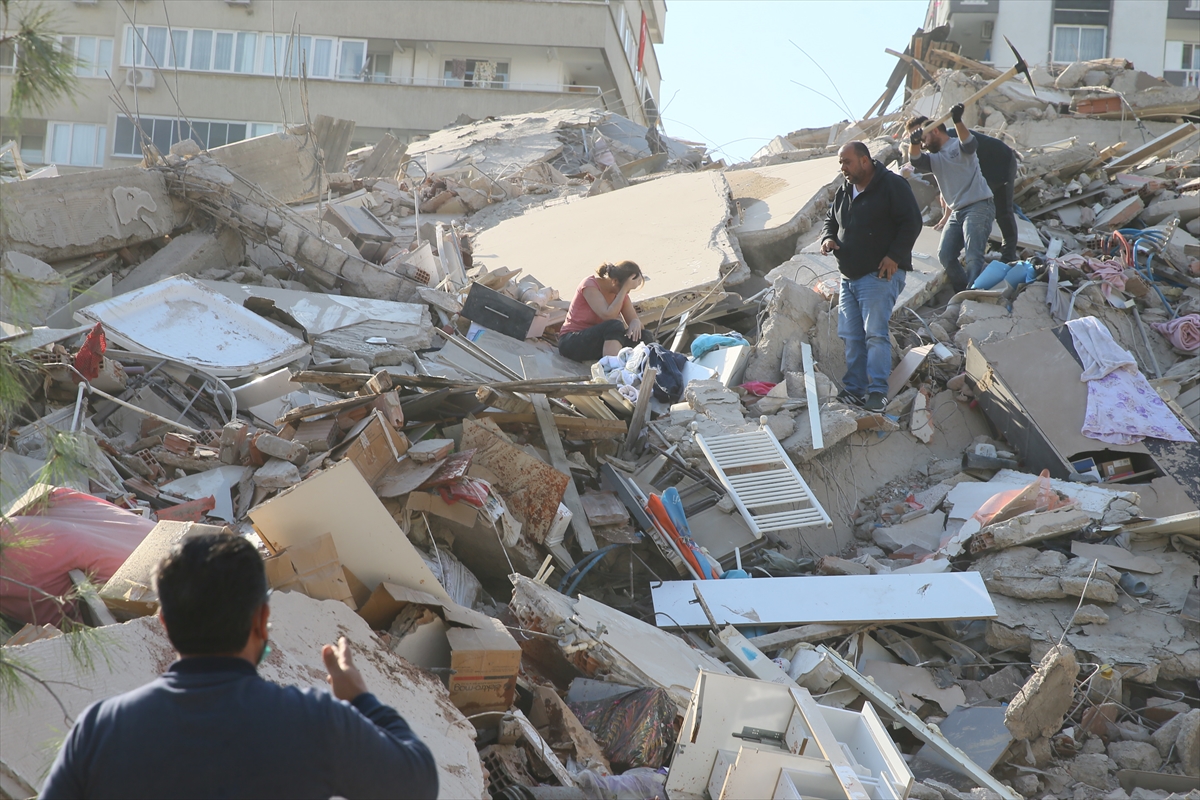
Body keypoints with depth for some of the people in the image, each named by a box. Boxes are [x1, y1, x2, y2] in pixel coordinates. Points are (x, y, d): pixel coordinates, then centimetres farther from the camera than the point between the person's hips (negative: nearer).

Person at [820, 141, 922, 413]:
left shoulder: (892, 185, -6)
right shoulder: (843, 192, 16)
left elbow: (912, 222, -9)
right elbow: (830, 220, 27)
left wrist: (895, 256, -17)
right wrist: (828, 238, 3)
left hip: (880, 275, -7)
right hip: (848, 278, 8)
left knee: (875, 333, -15)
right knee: (850, 336, 4)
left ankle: (878, 390, -14)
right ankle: (854, 389, 9)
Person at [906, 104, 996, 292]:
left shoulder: (958, 146, -1)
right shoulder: (933, 158, 16)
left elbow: (970, 144, -26)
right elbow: (916, 161, -5)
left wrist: (958, 121, -45)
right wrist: (914, 143, -28)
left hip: (979, 207, -7)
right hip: (956, 212, 7)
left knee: (973, 257, -19)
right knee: (945, 256, -3)